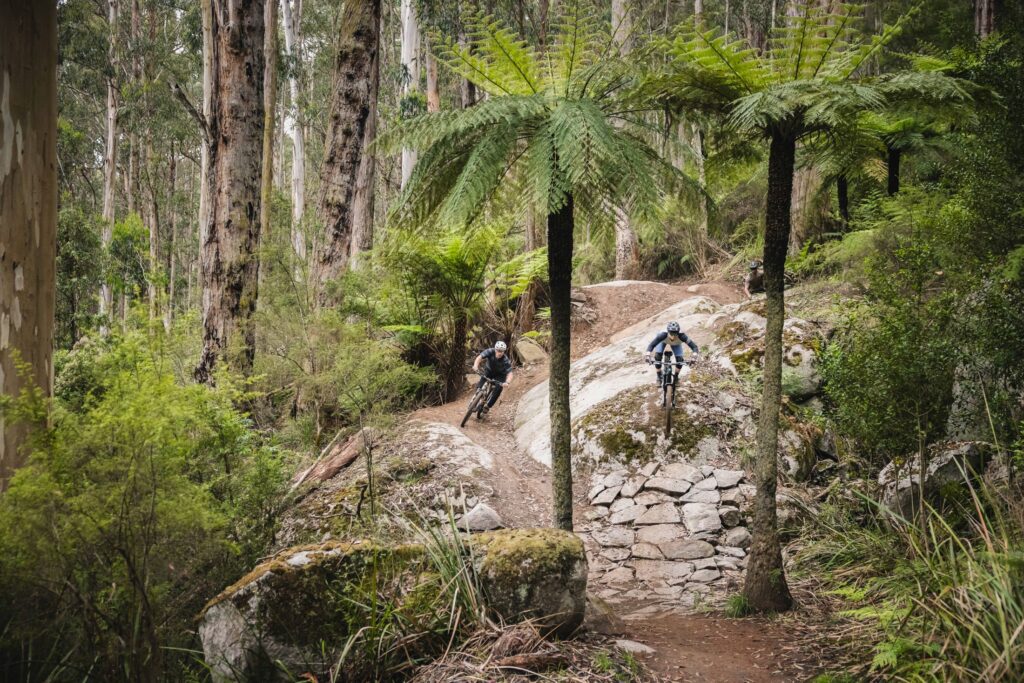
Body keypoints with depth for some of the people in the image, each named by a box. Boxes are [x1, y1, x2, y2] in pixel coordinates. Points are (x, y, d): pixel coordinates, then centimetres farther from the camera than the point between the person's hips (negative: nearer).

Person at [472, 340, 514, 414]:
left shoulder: (506, 360, -33)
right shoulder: (490, 352, -30)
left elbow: (509, 374, -37)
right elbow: (480, 357, -39)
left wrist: (507, 382, -57)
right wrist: (476, 365, -59)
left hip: (500, 375, -1)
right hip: (489, 371, 1)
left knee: (498, 389, -21)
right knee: (480, 387, -16)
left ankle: (488, 406, -4)